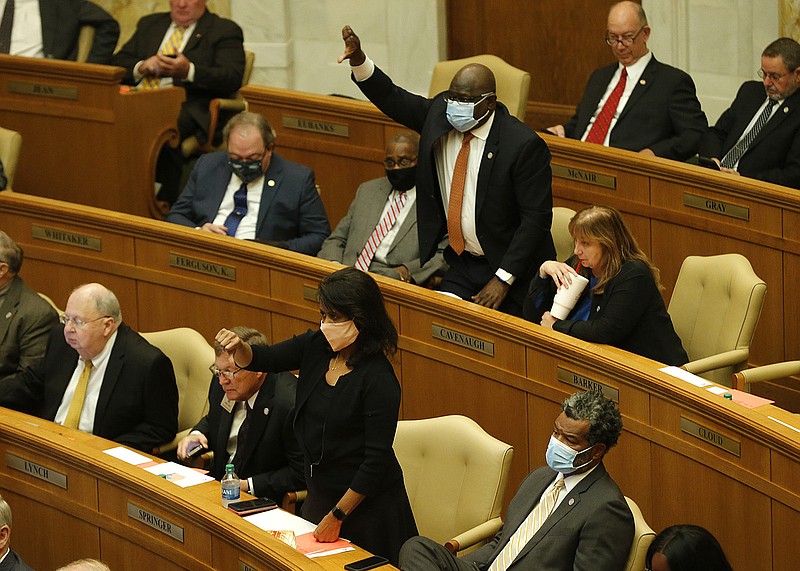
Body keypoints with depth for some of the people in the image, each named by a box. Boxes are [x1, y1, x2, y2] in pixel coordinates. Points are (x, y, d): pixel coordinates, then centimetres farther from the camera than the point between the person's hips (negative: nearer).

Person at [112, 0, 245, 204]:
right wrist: (142, 67, 0)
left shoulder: (224, 31, 11)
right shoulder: (149, 24, 27)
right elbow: (118, 63, 23)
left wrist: (188, 71, -17)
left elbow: (232, 79, -3)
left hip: (187, 106, -4)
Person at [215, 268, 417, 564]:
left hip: (366, 504, -7)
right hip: (320, 493, 7)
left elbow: (376, 460, -21)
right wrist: (239, 347, -19)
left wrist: (337, 516, -15)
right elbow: (262, 360, 6)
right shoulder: (318, 346, -3)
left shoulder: (378, 380, -23)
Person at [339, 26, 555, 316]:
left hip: (509, 271, -5)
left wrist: (503, 279, -20)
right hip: (459, 264, 5)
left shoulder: (524, 145, -20)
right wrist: (358, 59, -11)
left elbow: (536, 218, -18)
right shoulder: (440, 113, -3)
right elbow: (391, 99, 7)